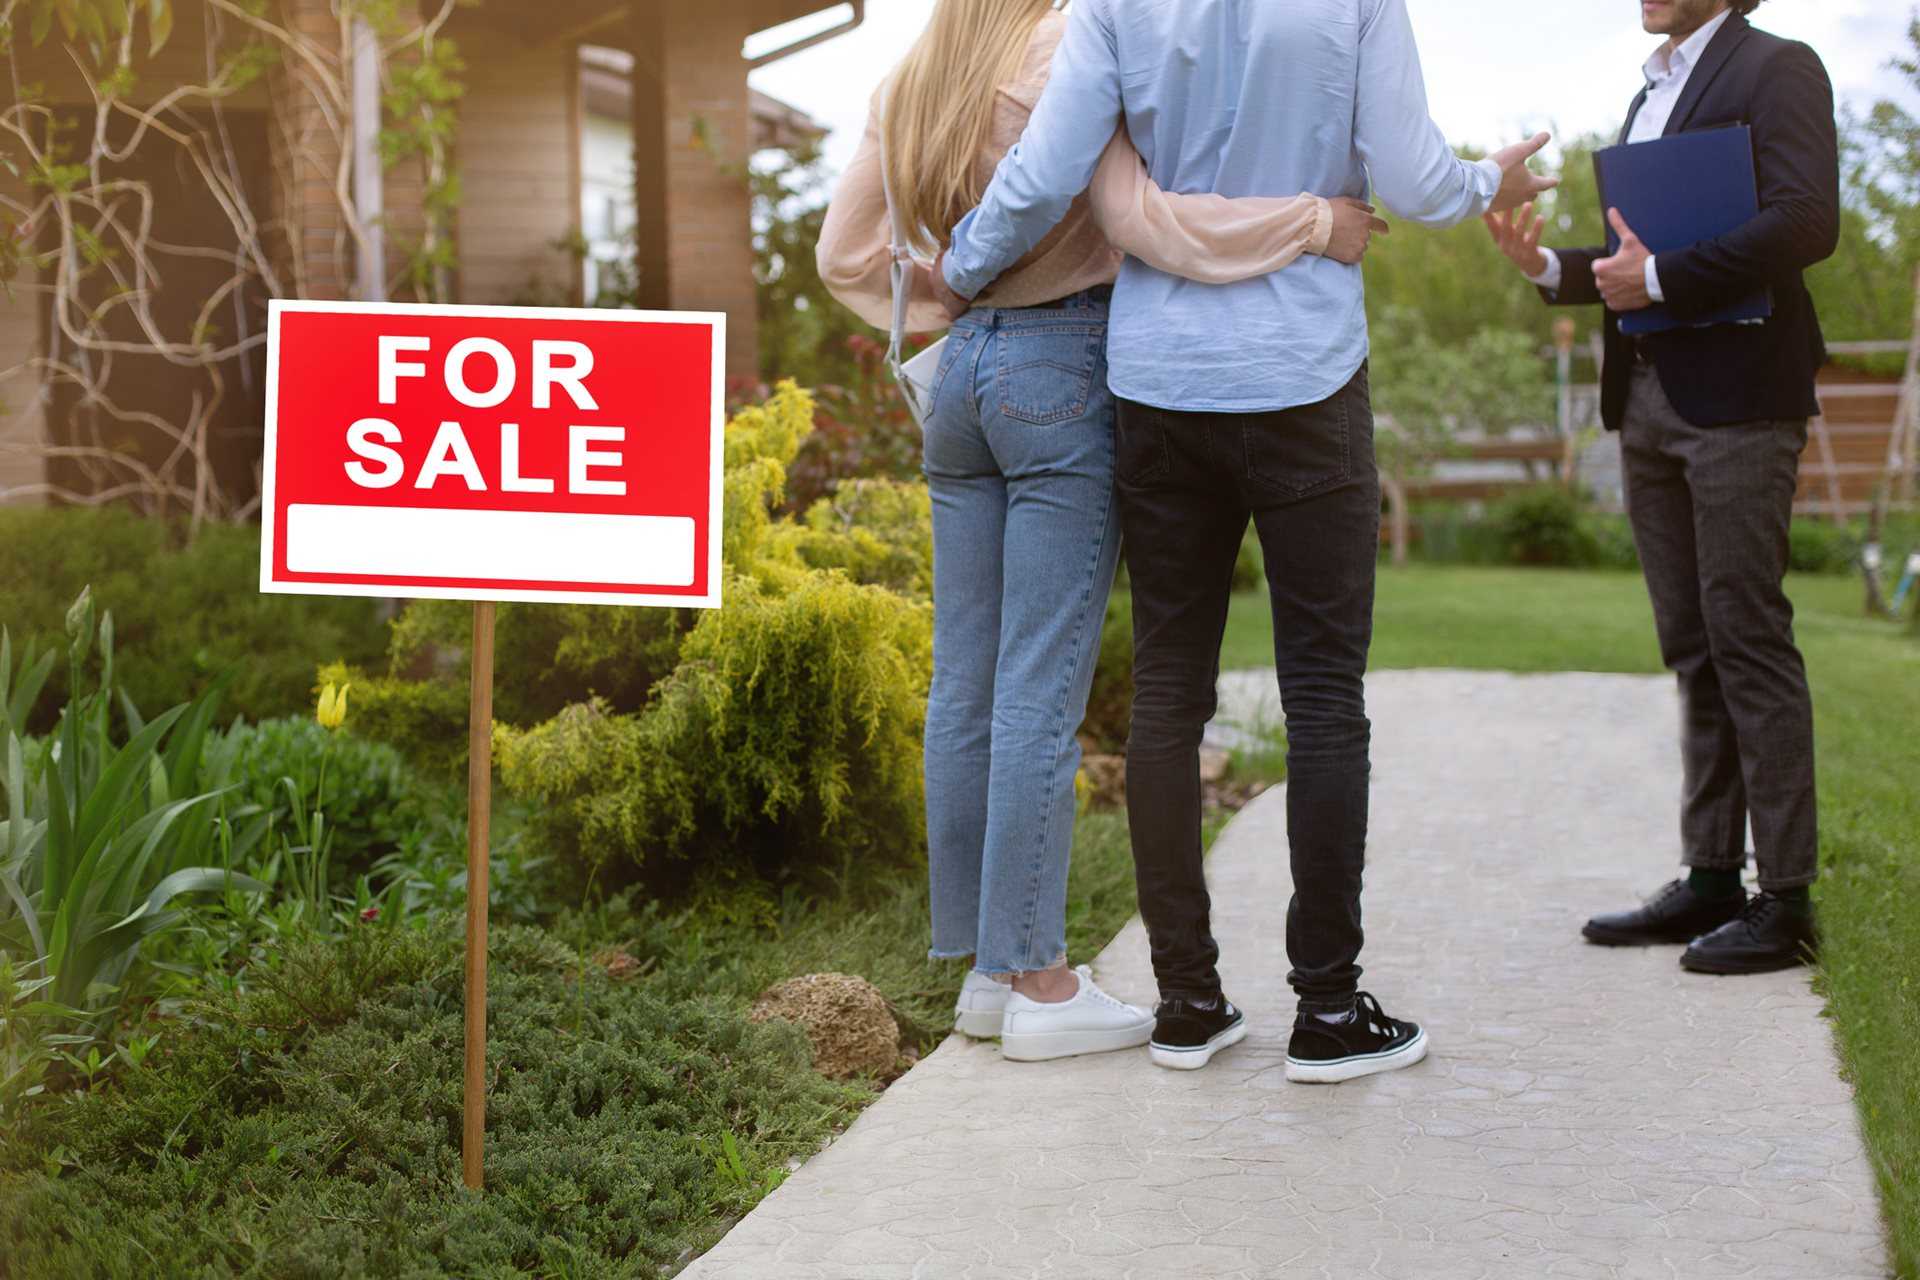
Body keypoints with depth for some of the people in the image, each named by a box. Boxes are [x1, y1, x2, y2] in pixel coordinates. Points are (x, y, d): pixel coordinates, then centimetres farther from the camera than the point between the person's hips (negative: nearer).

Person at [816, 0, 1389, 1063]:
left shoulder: (907, 88, 12)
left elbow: (845, 256, 17)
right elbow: (1136, 215, -20)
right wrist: (1317, 222, -15)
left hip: (961, 375, 7)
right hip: (1060, 373, -7)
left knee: (964, 684, 8)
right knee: (1042, 689, -5)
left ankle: (986, 968, 16)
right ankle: (1038, 984, -1)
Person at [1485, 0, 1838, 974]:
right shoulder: (1652, 95, 20)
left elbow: (1807, 222, -17)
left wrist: (1658, 277, -16)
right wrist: (1551, 266, 5)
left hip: (1736, 399, -8)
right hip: (1648, 400, 8)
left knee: (1748, 639, -7)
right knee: (1692, 649, 9)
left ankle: (1785, 900, -3)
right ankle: (1711, 881, 14)